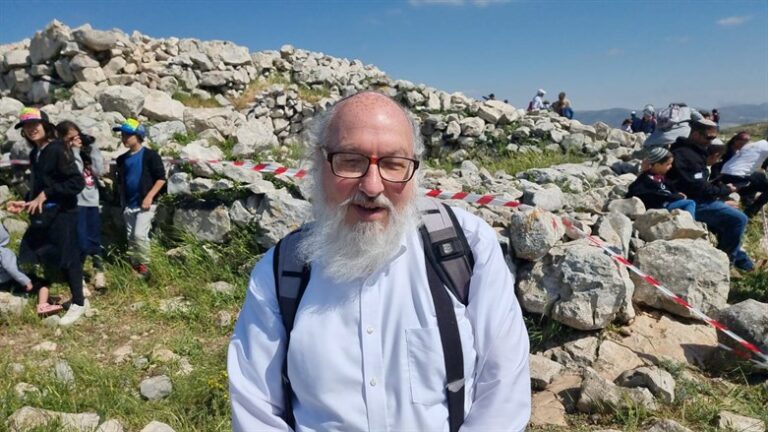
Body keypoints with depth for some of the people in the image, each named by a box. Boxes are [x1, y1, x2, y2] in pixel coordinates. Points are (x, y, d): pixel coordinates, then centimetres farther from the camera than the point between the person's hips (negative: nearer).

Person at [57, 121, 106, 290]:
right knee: (80, 242, -5)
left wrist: (91, 149, -6)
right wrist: (75, 151, -13)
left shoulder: (88, 150, 8)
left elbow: (99, 170, -3)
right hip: (75, 203, -5)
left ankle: (98, 271, 29)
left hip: (92, 201, 5)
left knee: (95, 239, 14)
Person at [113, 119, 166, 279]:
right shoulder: (122, 159, 11)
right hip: (129, 205, 7)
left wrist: (149, 196, -17)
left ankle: (144, 267, -1)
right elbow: (120, 181, 22)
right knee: (131, 238, 10)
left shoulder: (150, 155, -8)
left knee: (140, 234, -17)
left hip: (145, 204, -7)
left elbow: (161, 178, -10)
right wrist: (122, 200, 13)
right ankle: (134, 267, 23)